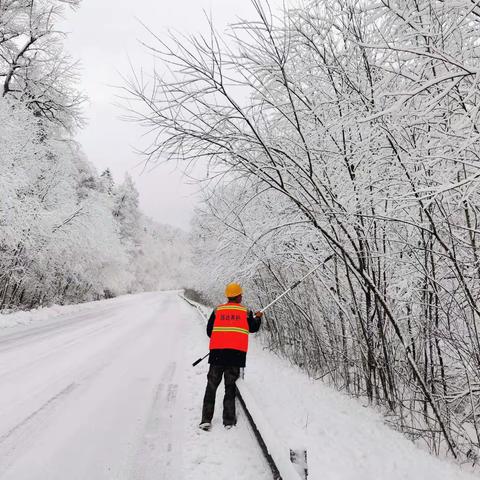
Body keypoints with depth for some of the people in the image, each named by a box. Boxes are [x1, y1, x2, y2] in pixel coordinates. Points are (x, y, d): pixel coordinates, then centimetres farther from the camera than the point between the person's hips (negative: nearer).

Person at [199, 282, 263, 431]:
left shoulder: (217, 310, 5)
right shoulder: (245, 311, 4)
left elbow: (209, 331, 8)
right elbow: (253, 328, 19)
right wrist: (258, 318, 37)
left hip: (217, 352, 1)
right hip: (236, 353, 0)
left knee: (211, 386, 10)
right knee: (230, 387, 11)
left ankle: (206, 419, 7)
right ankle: (229, 421, 12)